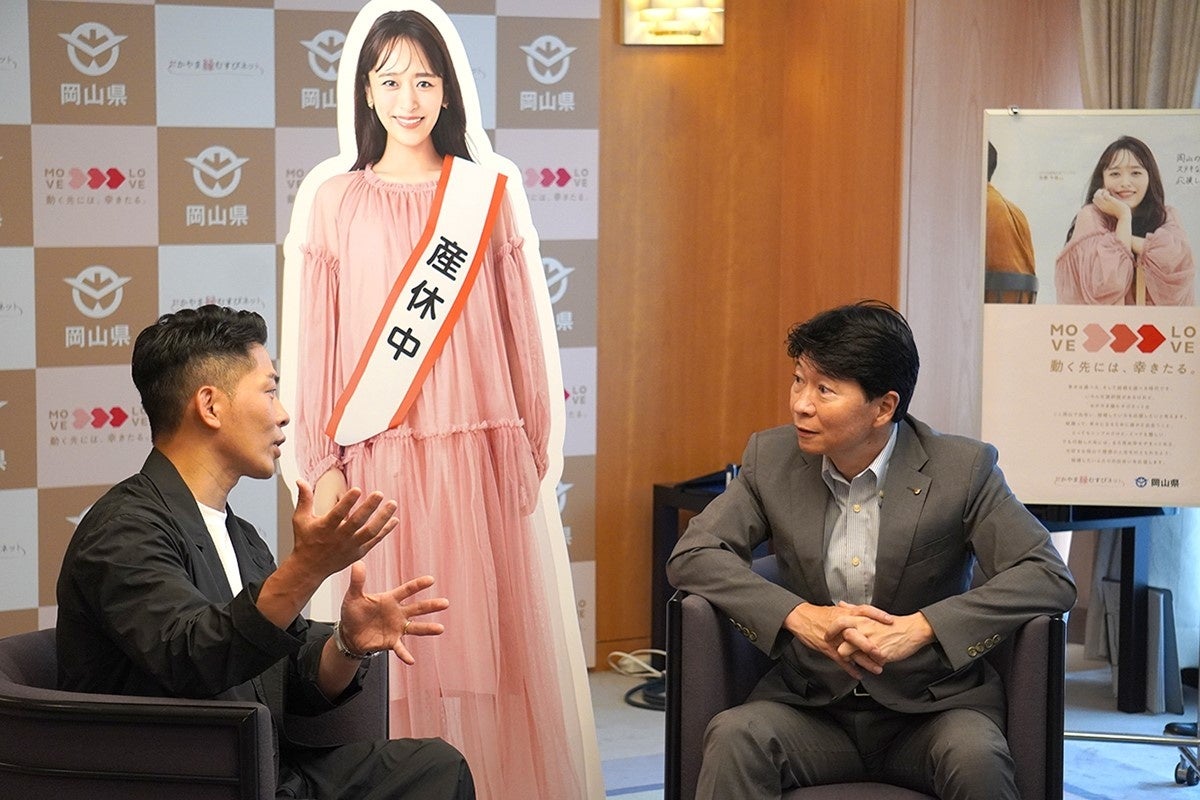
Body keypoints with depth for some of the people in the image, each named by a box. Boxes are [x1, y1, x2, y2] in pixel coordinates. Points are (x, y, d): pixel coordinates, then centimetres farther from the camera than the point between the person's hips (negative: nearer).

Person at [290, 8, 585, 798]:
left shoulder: (486, 193, 6)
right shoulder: (338, 202, 4)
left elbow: (519, 328, 7)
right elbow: (318, 341, 4)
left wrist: (530, 447, 4)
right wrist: (323, 463, -1)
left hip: (474, 450, 1)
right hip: (378, 455, 0)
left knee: (486, 633, 2)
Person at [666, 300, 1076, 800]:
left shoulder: (962, 469, -7)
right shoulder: (771, 458, 2)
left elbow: (1049, 578, -13)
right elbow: (691, 555, -3)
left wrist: (917, 628, -24)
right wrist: (802, 618, -19)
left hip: (929, 708, -2)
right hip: (812, 708, 2)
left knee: (975, 757, -34)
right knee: (734, 737, -29)